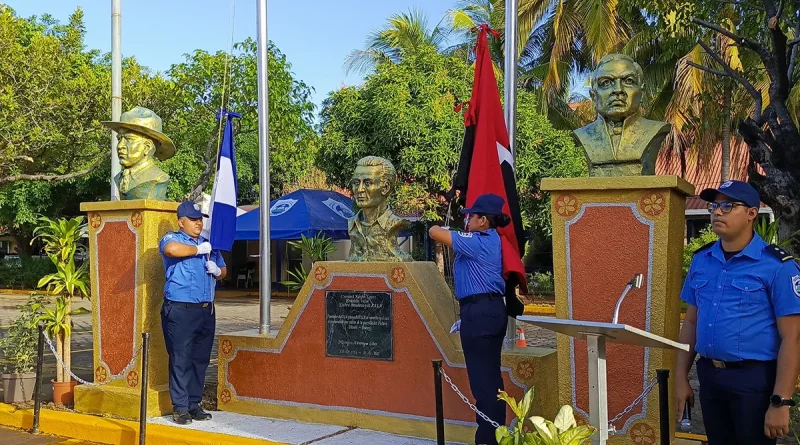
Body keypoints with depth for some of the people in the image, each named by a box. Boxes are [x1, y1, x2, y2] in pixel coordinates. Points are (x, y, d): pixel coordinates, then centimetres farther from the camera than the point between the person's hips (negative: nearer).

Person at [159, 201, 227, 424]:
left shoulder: (209, 244, 19)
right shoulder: (172, 238, -1)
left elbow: (223, 270, 27)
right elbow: (171, 249, -27)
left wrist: (217, 271, 3)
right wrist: (198, 250, -13)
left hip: (206, 311, 6)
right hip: (180, 311, -6)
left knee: (201, 360, 9)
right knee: (180, 360, -4)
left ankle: (194, 404, 18)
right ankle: (180, 407, 3)